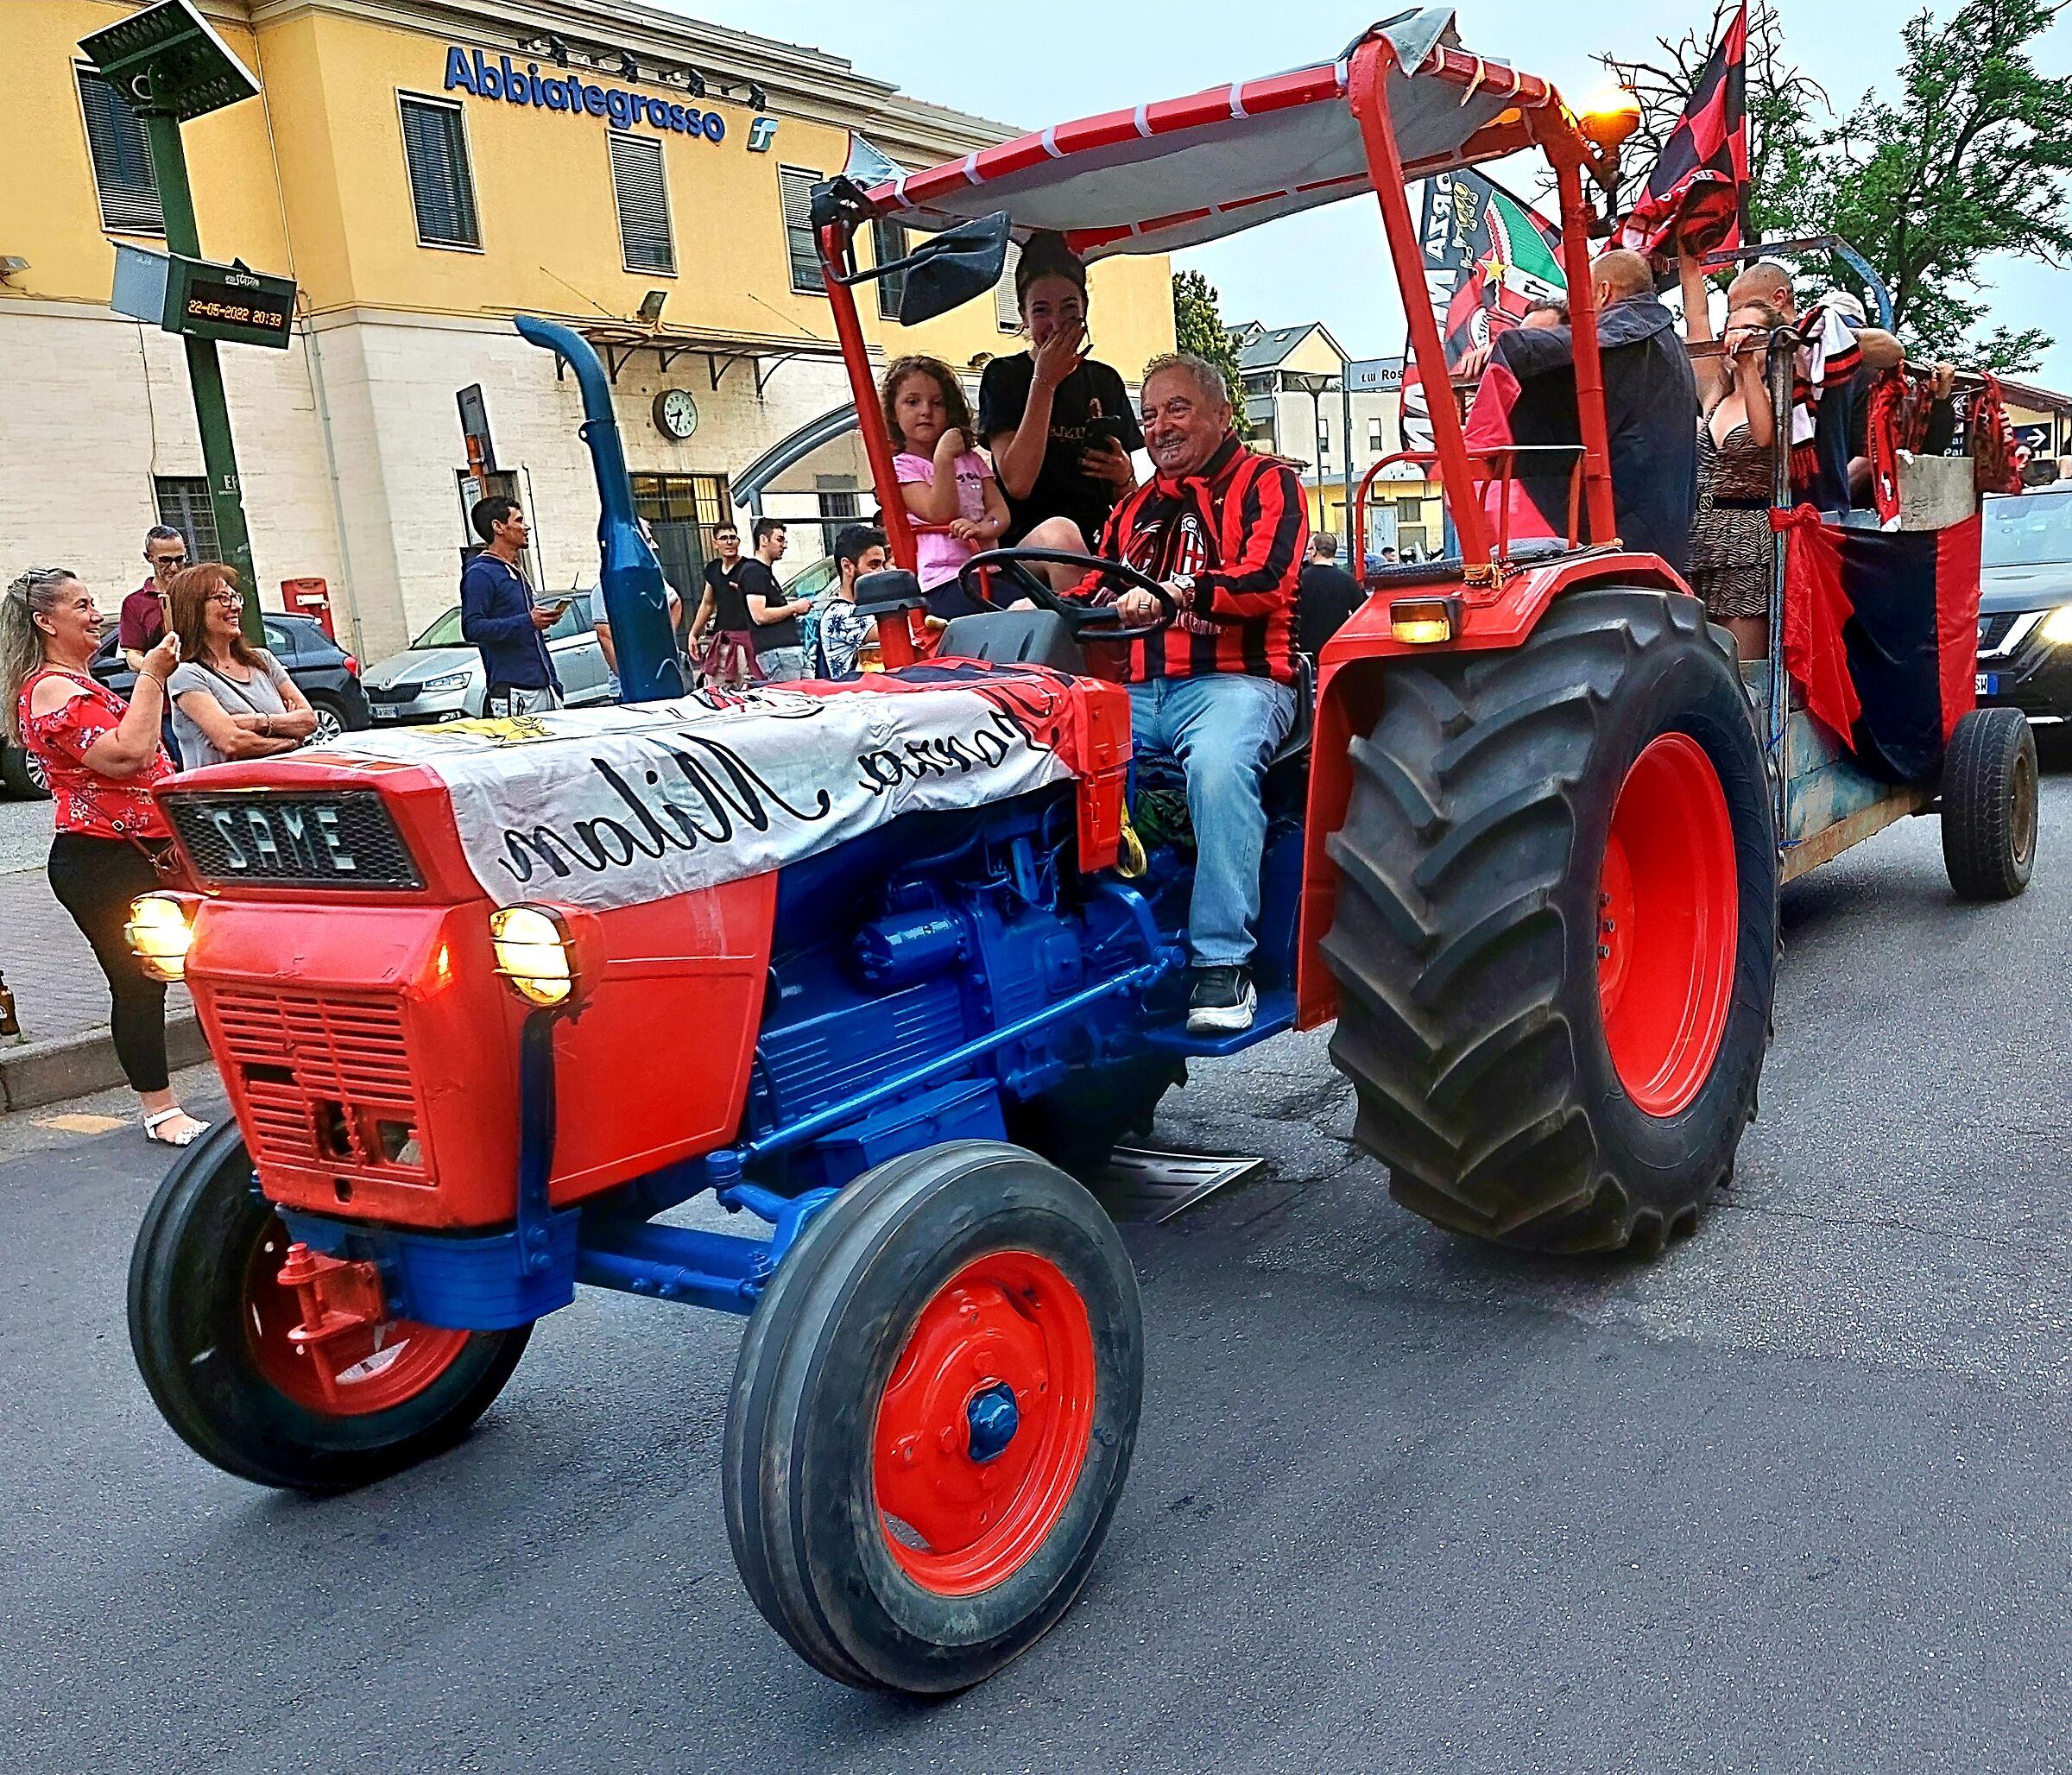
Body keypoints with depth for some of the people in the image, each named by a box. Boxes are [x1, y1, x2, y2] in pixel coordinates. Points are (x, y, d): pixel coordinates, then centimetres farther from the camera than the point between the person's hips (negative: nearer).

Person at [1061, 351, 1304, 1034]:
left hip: (1233, 680, -5)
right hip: (1136, 690, 6)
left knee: (1218, 764, -39)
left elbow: (1266, 580, -10)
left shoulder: (1266, 484, 8)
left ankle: (1224, 963, -34)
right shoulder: (1135, 508, 28)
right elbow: (1096, 594, 27)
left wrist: (1178, 593, -27)